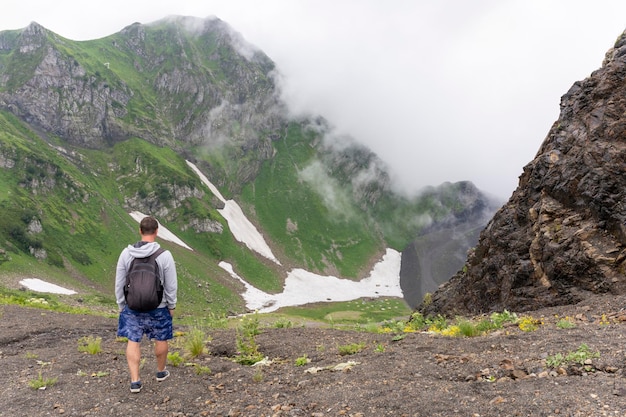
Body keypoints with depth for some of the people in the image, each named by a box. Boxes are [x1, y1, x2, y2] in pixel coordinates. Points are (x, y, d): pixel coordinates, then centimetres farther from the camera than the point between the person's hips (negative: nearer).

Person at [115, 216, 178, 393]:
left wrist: (121, 304, 12)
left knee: (133, 341, 11)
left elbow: (119, 282, -1)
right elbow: (171, 285, -10)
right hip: (158, 307, -1)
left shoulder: (126, 253, -9)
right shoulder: (165, 255, -16)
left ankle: (135, 381, 9)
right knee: (160, 339, 18)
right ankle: (161, 372, 36)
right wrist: (171, 305, 5)